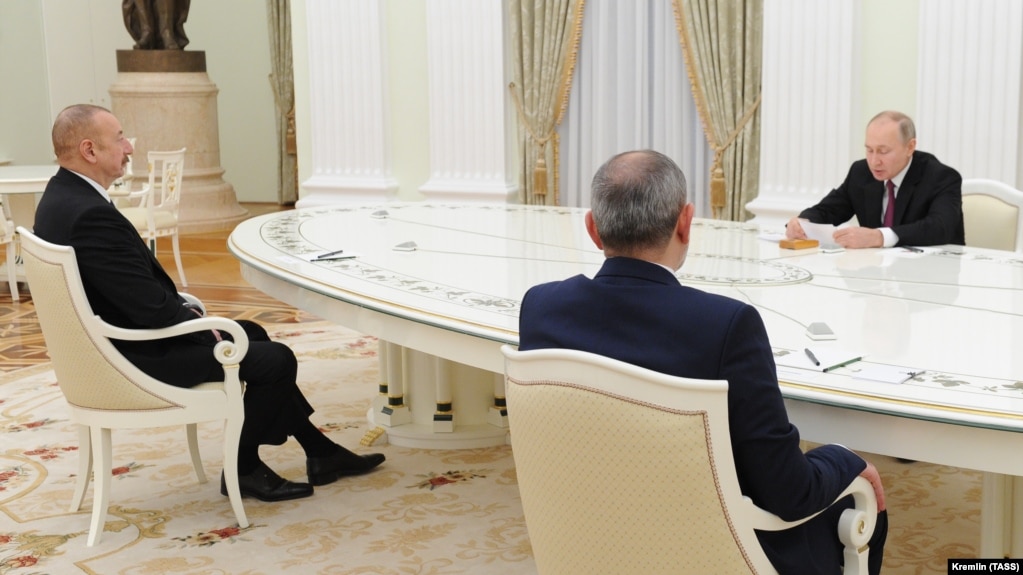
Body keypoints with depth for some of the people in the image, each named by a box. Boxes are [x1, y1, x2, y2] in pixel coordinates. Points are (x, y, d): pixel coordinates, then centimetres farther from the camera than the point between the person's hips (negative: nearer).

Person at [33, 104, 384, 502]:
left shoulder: (63, 196, 5)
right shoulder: (90, 215, -28)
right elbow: (149, 305, -27)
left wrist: (183, 307, 5)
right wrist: (203, 329, -10)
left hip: (119, 338, 11)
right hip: (136, 357, -11)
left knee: (252, 334, 20)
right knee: (276, 360, -5)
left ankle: (320, 452, 24)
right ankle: (243, 468, 15)